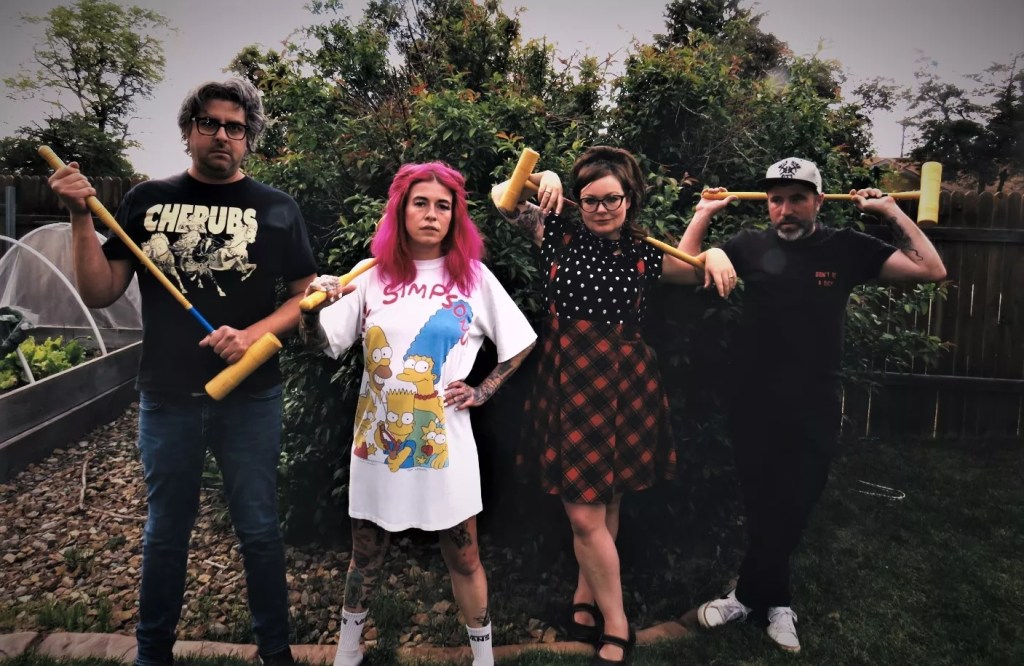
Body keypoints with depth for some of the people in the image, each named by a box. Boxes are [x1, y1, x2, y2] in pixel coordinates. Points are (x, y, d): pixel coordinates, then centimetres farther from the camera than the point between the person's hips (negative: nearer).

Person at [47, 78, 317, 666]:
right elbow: (100, 293, 3)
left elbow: (306, 295, 1)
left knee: (259, 529, 9)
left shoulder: (276, 208, 1)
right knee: (166, 531, 16)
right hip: (167, 397, 2)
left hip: (250, 397, -1)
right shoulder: (147, 201, 5)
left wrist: (254, 334, -15)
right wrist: (82, 217, -10)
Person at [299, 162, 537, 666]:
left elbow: (521, 345, 6)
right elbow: (320, 343, -1)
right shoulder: (373, 275, 0)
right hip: (377, 437, 2)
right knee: (366, 551, 18)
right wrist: (311, 308, -20)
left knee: (462, 556, 11)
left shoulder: (473, 277, -2)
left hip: (443, 442, -1)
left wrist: (481, 392, -1)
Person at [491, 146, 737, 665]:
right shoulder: (560, 235, 0)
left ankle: (586, 597, 35)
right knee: (584, 511, -1)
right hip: (568, 382, -1)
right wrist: (539, 177, -13)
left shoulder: (644, 251, 3)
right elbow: (501, 198, 3)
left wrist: (713, 253, -11)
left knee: (601, 507, 13)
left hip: (625, 384, 1)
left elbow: (700, 272, 10)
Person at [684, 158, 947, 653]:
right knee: (763, 508, 11)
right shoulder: (750, 245, 0)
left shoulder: (847, 248, 0)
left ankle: (749, 595, 28)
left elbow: (932, 271, 1)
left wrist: (892, 212, 0)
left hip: (814, 410, 0)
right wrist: (704, 214, -3)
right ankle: (775, 603, 30)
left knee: (791, 509, 8)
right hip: (754, 405, 0)